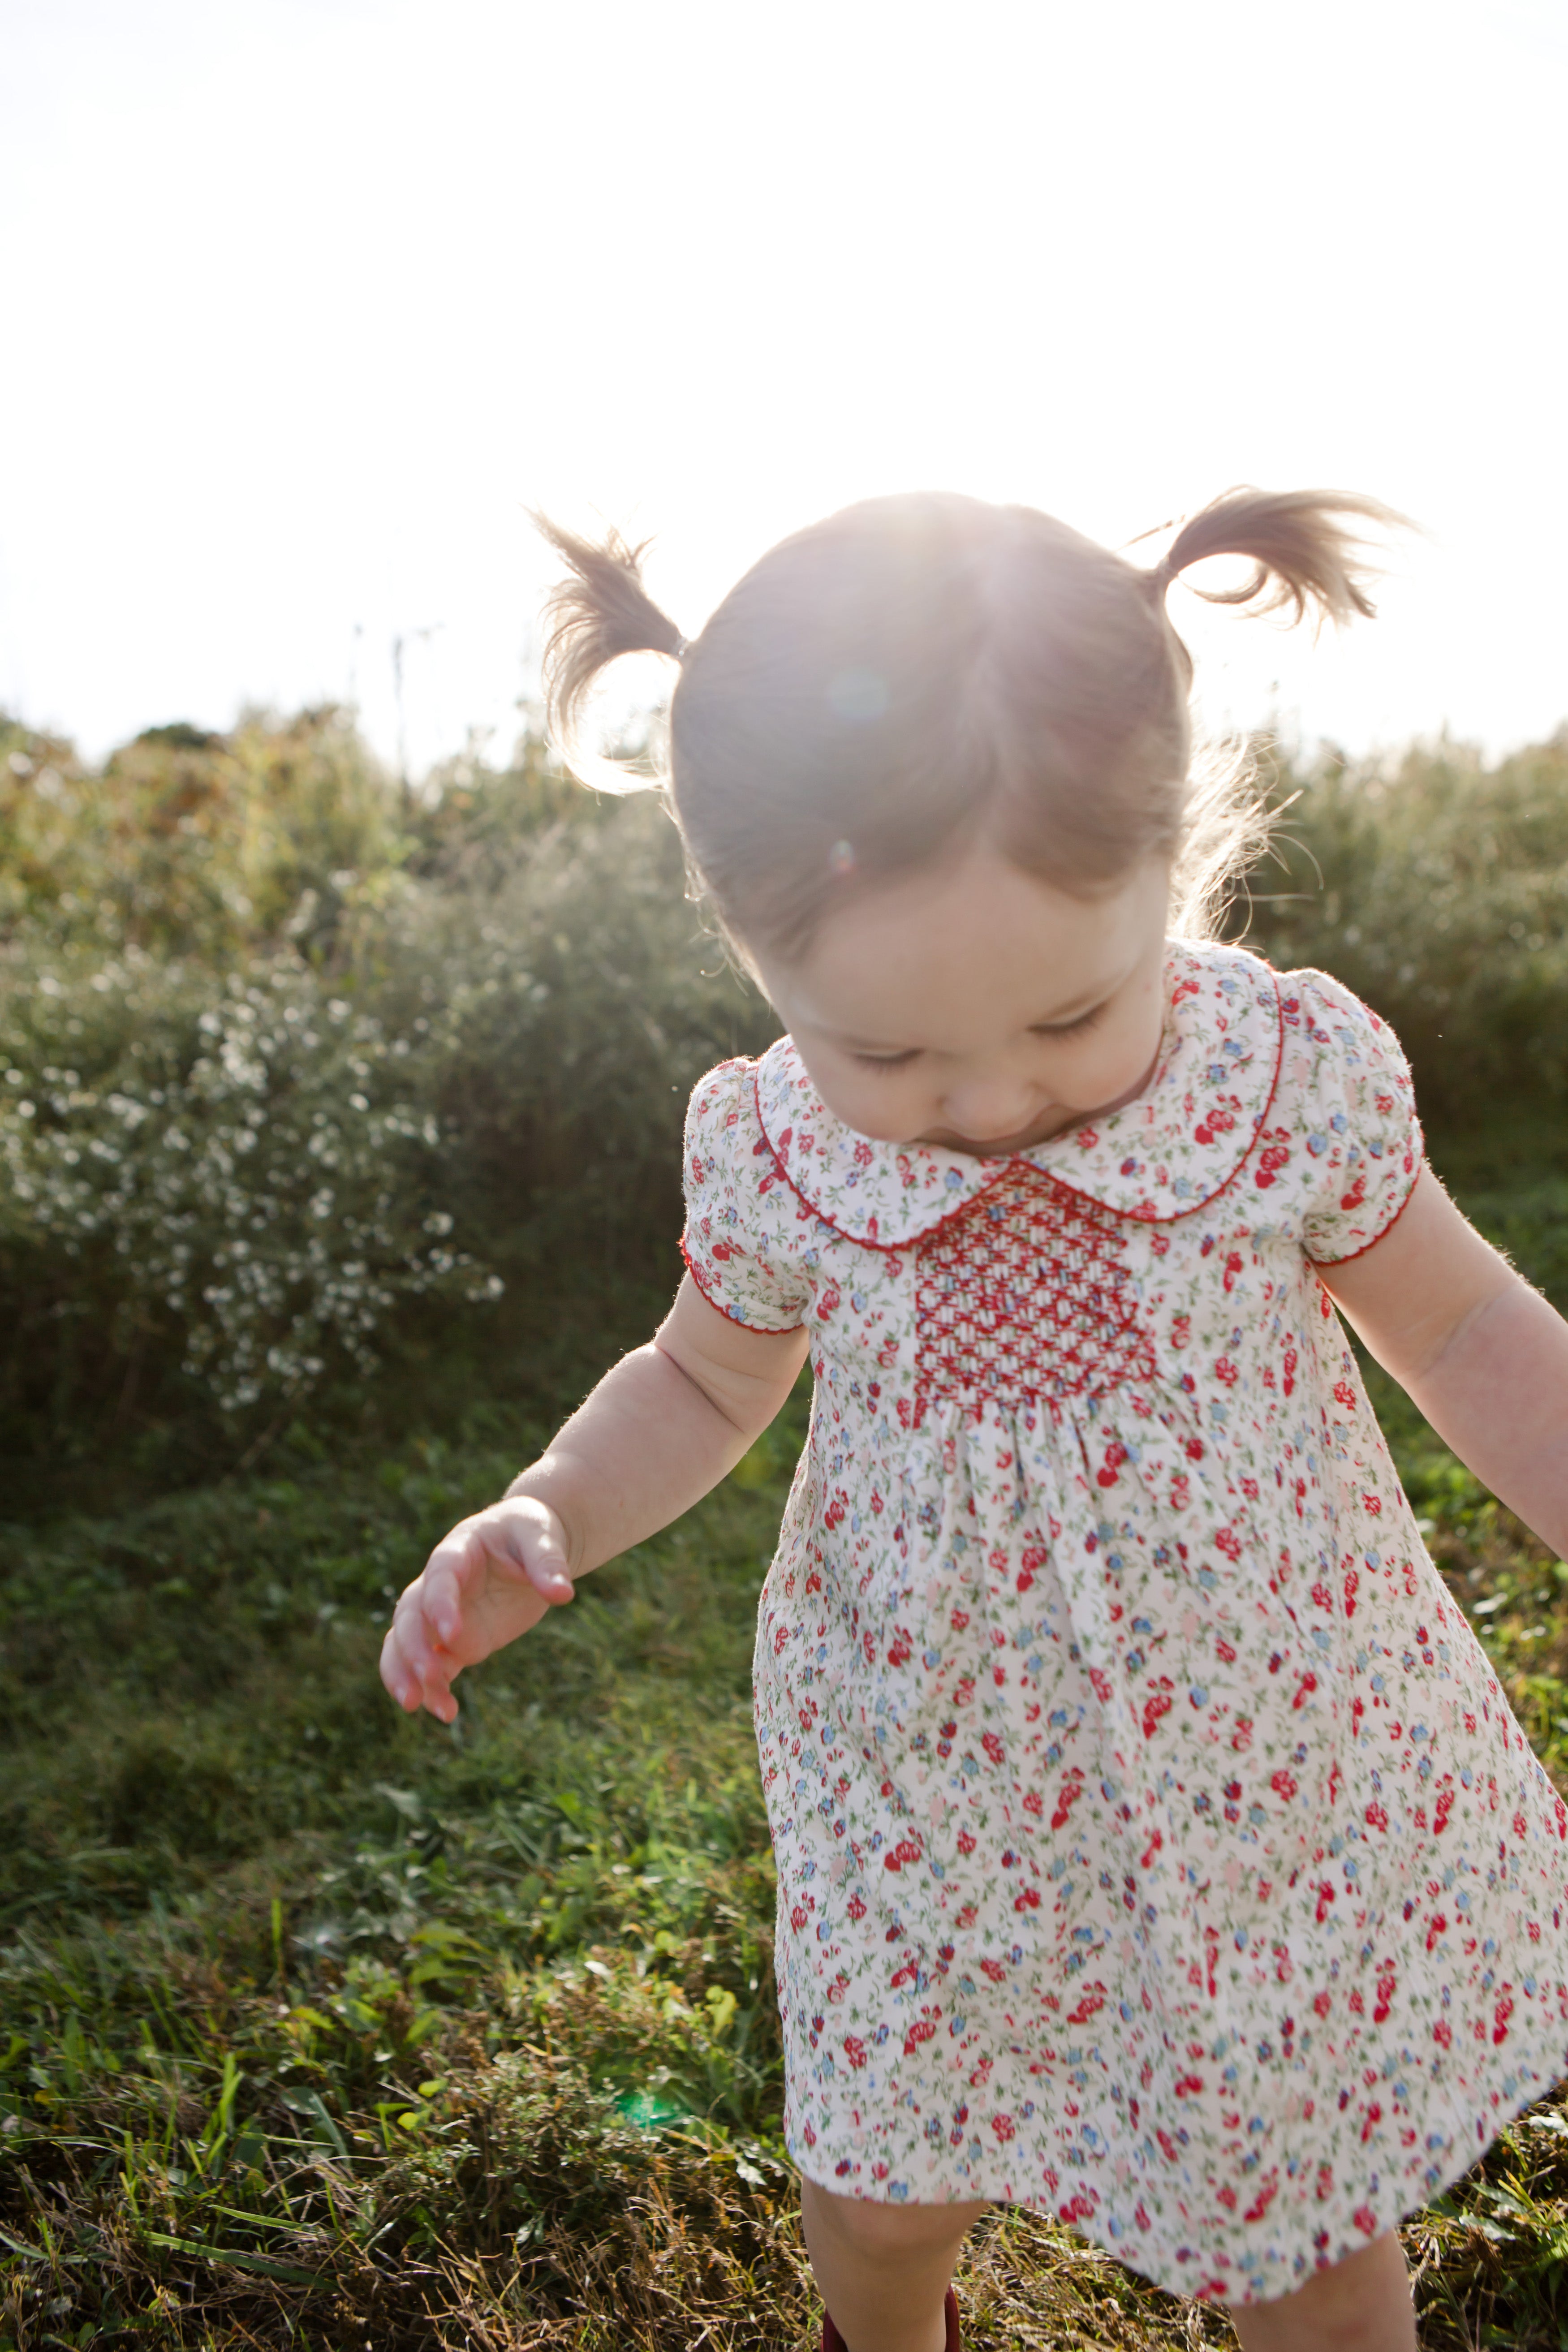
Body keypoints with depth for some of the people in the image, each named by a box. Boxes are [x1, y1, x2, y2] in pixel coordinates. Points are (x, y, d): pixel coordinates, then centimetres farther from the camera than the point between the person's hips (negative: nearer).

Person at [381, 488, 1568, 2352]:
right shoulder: (768, 1150, -16)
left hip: (1280, 1759, -1)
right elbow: (706, 1383, 4)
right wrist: (542, 1520, -14)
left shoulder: (1299, 1073, -19)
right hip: (927, 1782, 2)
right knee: (879, 2195, 21)